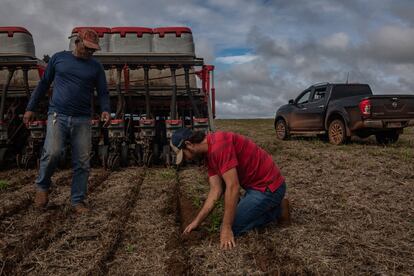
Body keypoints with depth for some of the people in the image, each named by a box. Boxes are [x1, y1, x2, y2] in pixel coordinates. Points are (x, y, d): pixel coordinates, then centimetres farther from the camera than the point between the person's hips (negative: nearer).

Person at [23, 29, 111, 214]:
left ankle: (78, 201, 8)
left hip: (82, 120, 1)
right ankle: (42, 186, 8)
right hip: (58, 115, -1)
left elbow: (103, 92, 9)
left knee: (82, 162, -3)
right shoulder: (58, 58, 10)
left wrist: (105, 110, -12)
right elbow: (43, 84, 16)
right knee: (52, 152, -19)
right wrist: (30, 108, 12)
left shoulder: (96, 66, 11)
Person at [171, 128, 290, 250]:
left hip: (268, 187, -10)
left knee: (233, 227, -4)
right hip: (259, 184, 10)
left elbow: (233, 187, -28)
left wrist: (226, 228, -23)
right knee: (235, 216, 25)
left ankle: (277, 211, 5)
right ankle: (275, 207, 21)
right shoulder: (209, 152, 5)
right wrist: (196, 221, 3)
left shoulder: (218, 145, -25)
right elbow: (216, 190, 5)